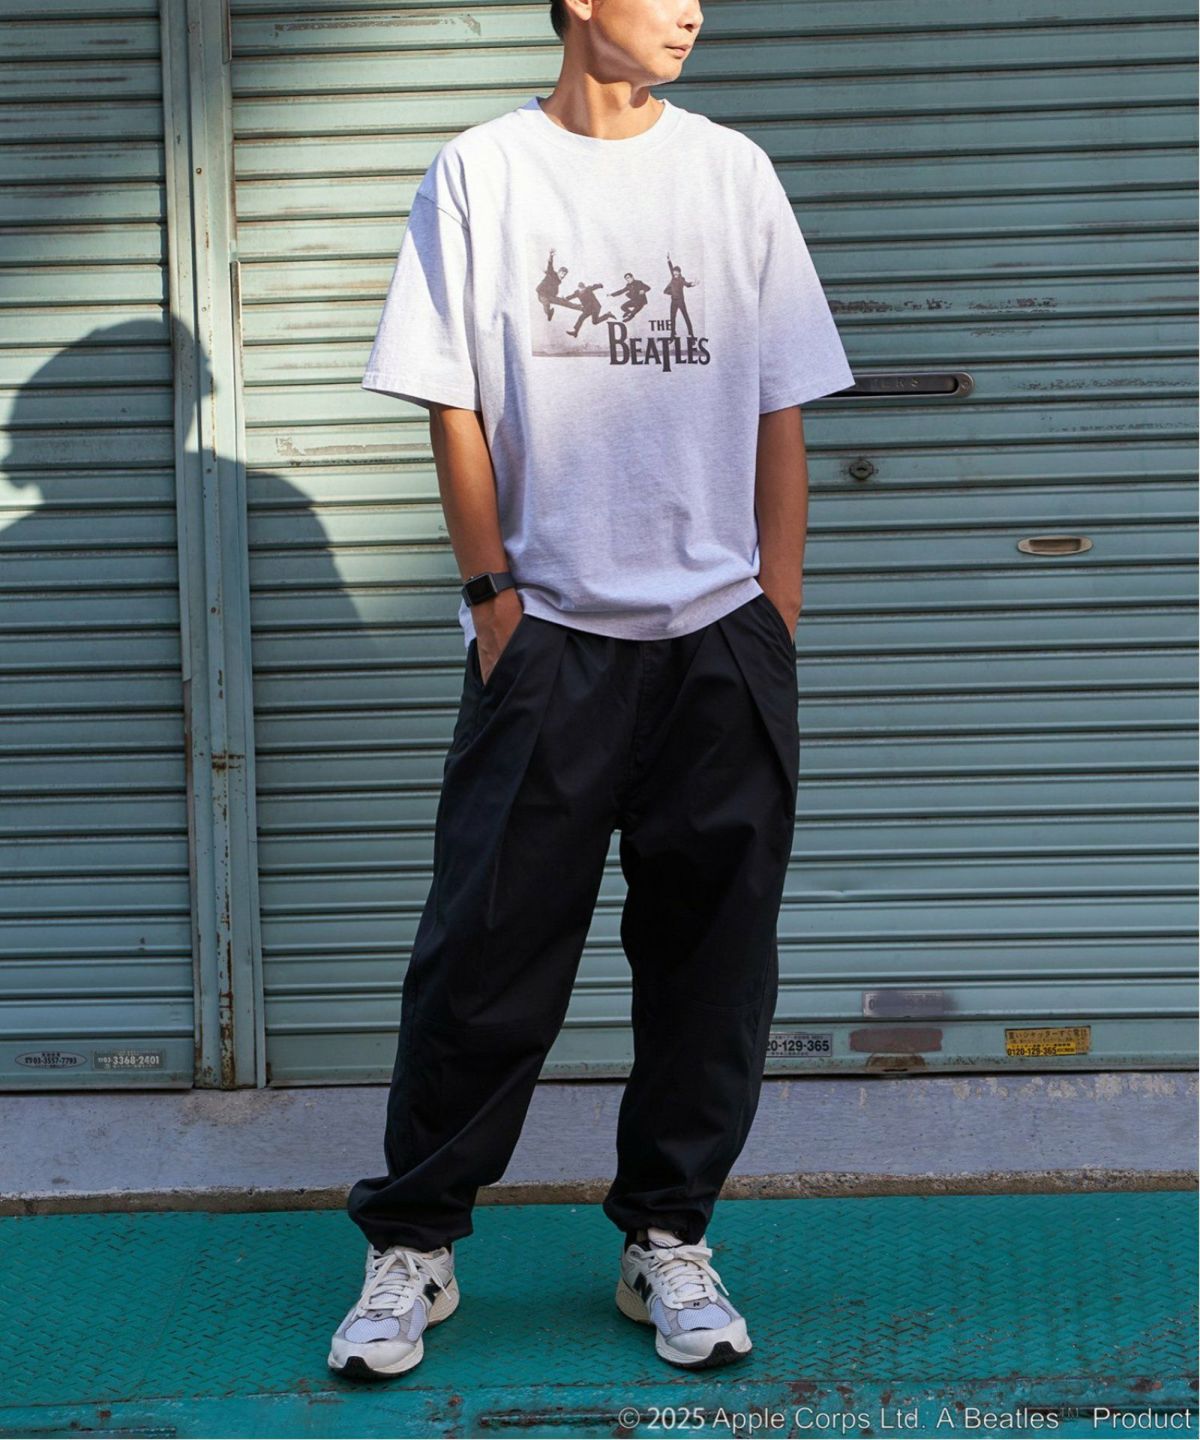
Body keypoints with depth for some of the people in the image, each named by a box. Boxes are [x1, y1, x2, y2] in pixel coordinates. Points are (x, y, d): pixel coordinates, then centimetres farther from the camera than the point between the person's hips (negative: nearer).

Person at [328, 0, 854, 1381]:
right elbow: (454, 406, 2)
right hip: (547, 640, -2)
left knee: (710, 959, 5)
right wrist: (493, 591, -4)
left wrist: (777, 620, 3)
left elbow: (779, 413, 8)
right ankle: (410, 1248, 11)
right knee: (486, 955, -1)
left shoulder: (735, 172, 9)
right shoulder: (480, 174, 3)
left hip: (722, 640, 2)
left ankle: (667, 1242, 18)